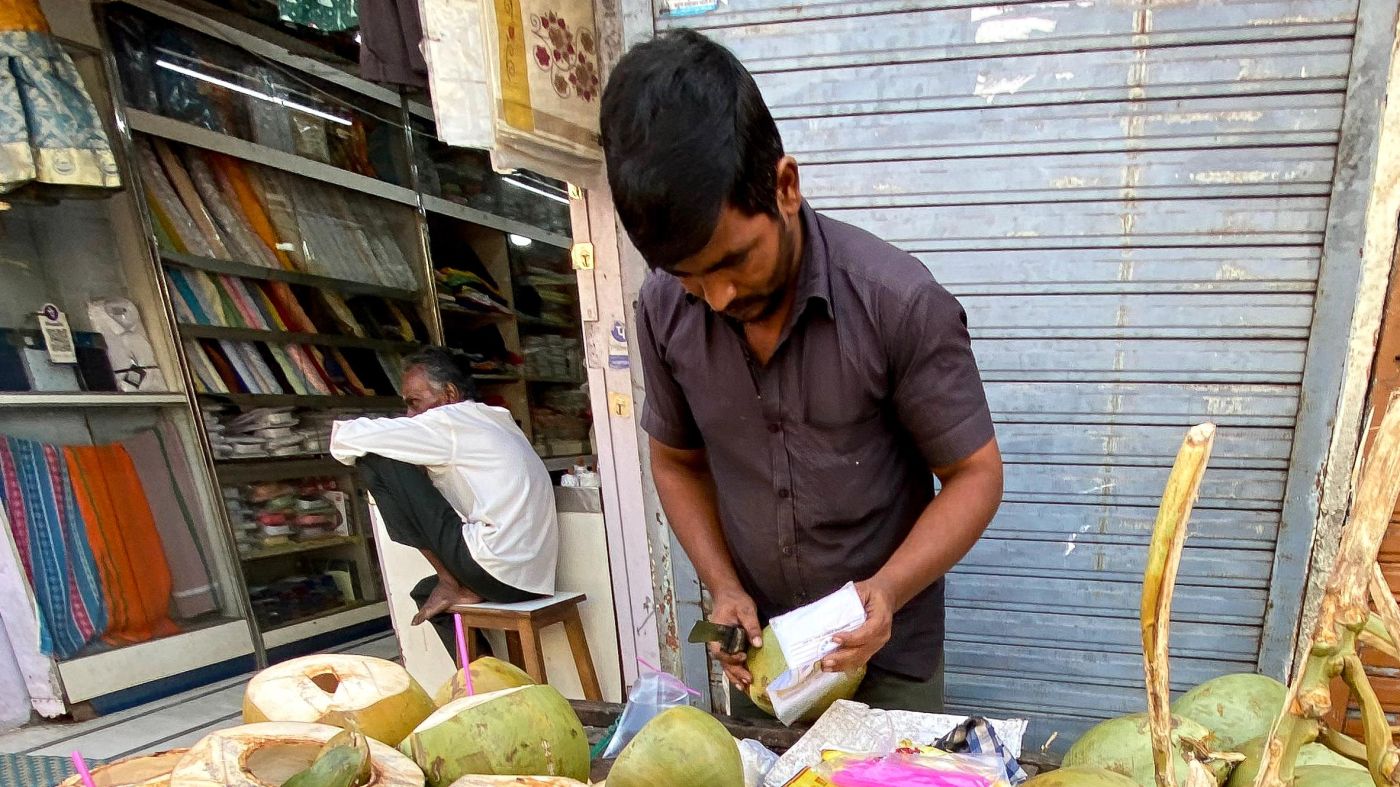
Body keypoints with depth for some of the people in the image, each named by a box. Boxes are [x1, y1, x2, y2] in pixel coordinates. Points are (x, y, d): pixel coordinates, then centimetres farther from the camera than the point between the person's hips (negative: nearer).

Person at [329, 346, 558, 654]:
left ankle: (449, 583, 1)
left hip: (496, 568, -9)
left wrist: (341, 434, 14)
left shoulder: (452, 420, -6)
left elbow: (348, 438, -8)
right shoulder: (494, 423, 21)